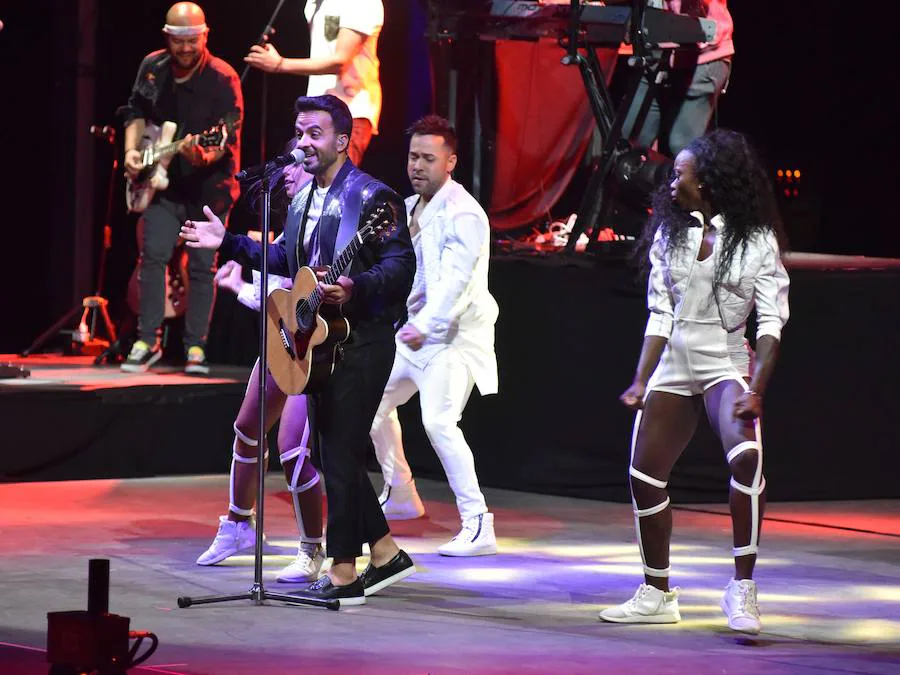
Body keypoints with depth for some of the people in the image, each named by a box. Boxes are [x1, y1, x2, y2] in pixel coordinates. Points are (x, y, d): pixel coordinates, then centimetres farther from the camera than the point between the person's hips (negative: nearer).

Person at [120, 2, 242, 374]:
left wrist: (205, 155, -39)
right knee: (152, 256, -5)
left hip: (208, 186, -3)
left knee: (202, 267, 0)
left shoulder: (222, 79, -16)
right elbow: (137, 112, 13)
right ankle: (147, 341, 2)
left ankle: (196, 347, 8)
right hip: (163, 181, 3)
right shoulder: (152, 67, -1)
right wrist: (132, 150, -3)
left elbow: (229, 139, -19)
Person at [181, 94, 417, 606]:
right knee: (340, 453, 13)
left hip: (361, 341, -9)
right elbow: (286, 261, 24)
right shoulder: (303, 198, 14)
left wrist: (355, 287, -34)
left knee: (340, 453, -8)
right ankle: (386, 555, 23)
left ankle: (344, 573, -2)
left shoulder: (372, 197, -13)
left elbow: (401, 266, -19)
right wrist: (229, 243, 18)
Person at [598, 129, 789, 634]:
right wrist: (640, 382, 5)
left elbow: (771, 323, -9)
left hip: (725, 364, -6)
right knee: (645, 475, 4)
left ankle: (743, 588, -25)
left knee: (746, 456, -31)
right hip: (673, 365, 6)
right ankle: (657, 594, 20)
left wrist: (757, 390, -20)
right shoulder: (670, 233, 8)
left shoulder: (757, 241, -5)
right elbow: (660, 315, 11)